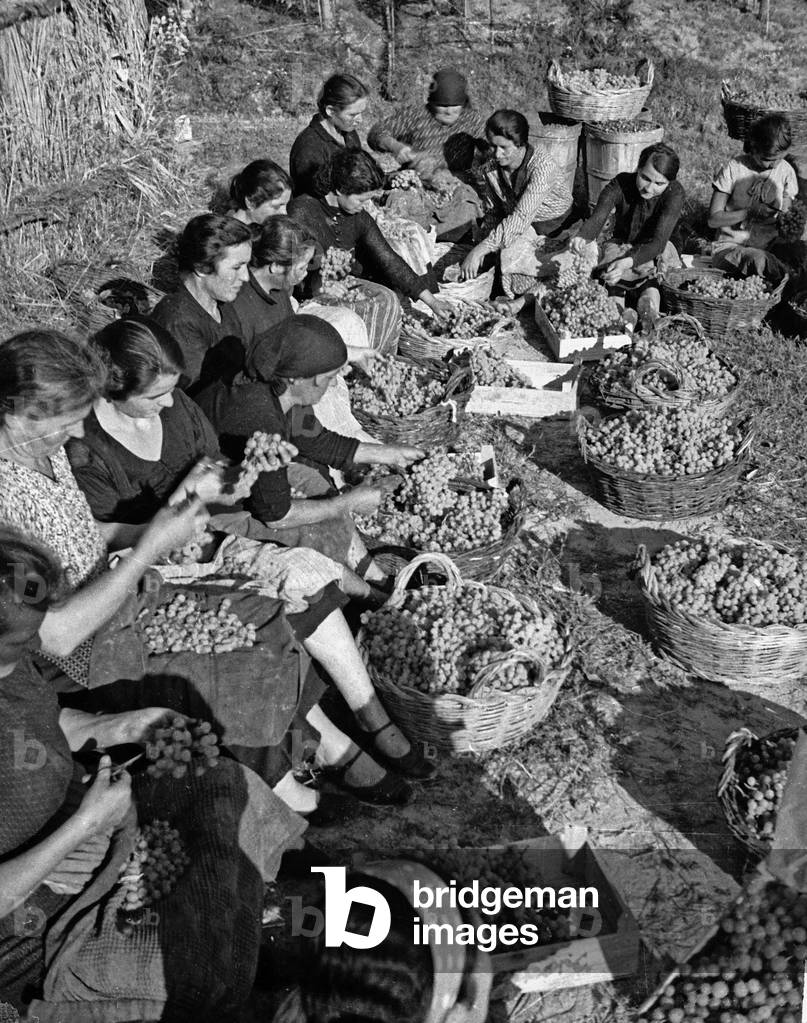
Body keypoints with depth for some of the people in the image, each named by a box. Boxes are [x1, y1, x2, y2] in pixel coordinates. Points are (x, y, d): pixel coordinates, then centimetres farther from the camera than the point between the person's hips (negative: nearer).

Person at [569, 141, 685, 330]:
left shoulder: (675, 193, -22)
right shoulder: (620, 185, -16)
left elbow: (658, 241, -31)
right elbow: (597, 218, -28)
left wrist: (627, 263, -50)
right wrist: (581, 238, -54)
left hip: (655, 251, -1)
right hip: (620, 246, 1)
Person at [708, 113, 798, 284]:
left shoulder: (786, 172, 4)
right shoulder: (733, 169, -7)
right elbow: (713, 219, -8)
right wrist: (751, 212, -20)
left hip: (769, 246, 4)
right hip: (729, 247, -4)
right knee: (758, 259, -40)